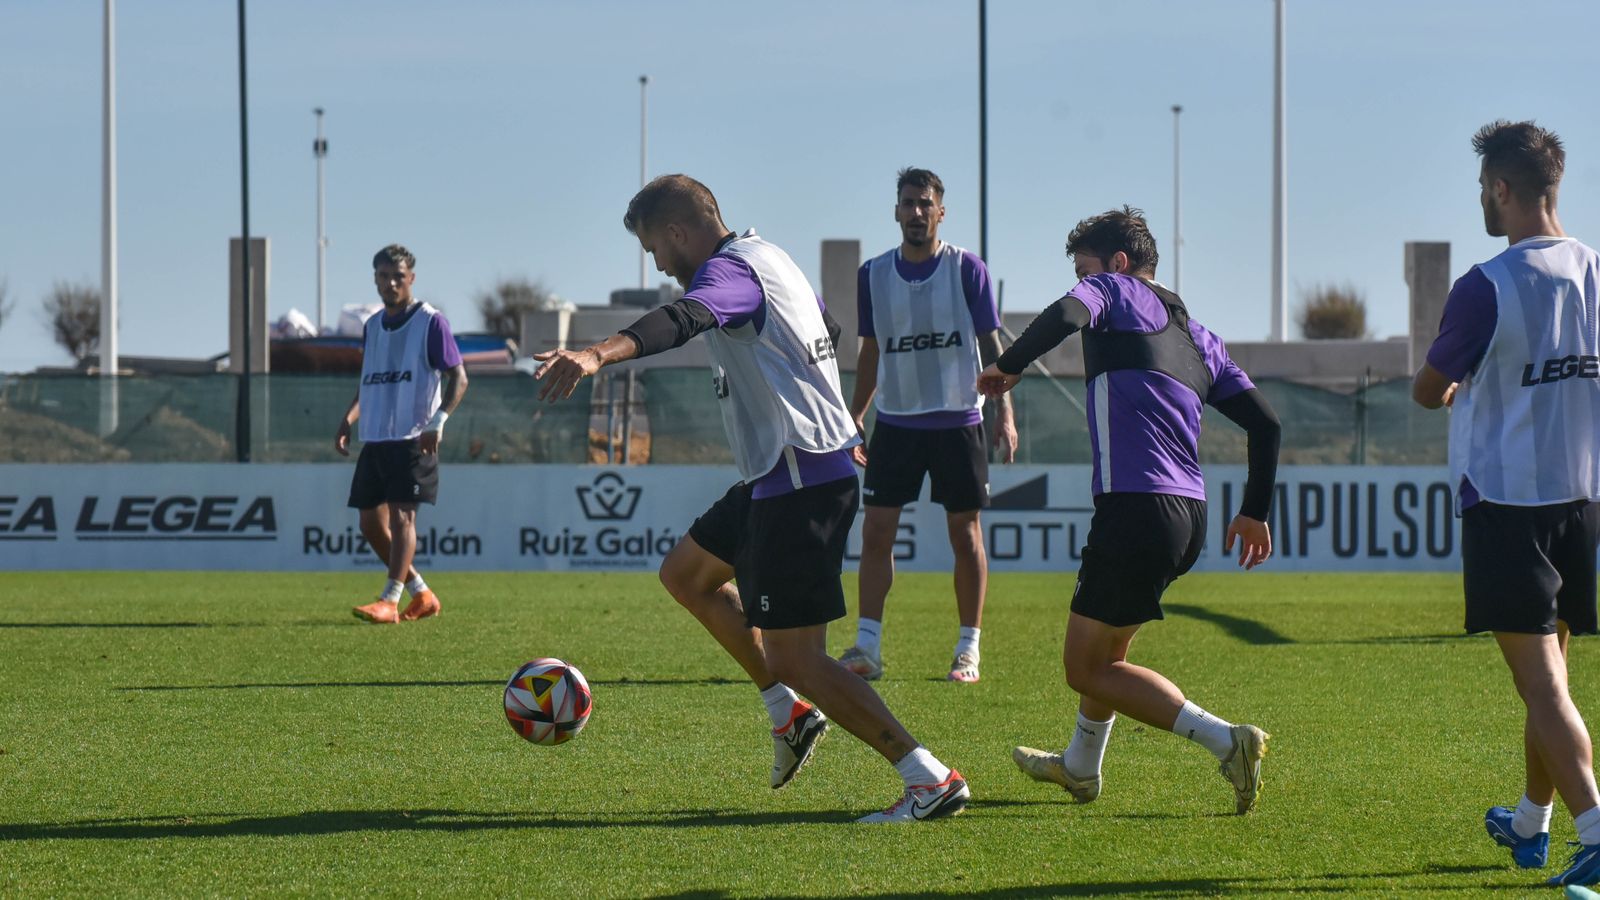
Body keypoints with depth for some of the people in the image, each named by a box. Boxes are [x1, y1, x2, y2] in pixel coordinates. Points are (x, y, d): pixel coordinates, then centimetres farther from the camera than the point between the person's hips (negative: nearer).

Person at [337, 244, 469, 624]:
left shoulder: (431, 323, -4)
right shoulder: (372, 327, 16)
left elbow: (458, 378, -7)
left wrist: (437, 422, -20)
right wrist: (347, 421, 12)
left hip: (414, 439, -7)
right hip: (374, 439, 7)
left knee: (401, 515, -14)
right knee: (371, 524, 4)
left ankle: (390, 601, -16)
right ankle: (422, 594, 17)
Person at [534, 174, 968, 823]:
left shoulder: (731, 268, -14)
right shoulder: (769, 257, 16)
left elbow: (684, 319, -37)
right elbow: (830, 328, 34)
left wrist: (598, 354, -54)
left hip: (799, 480, -11)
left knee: (795, 660, -9)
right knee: (685, 574, 23)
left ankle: (931, 781, -10)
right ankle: (790, 714, 21)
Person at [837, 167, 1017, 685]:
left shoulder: (967, 270, -2)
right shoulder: (873, 275, 6)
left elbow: (990, 343, -1)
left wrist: (1004, 411, -11)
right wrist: (853, 420, 12)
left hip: (957, 420, -2)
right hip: (895, 422, 2)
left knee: (965, 533, 2)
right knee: (876, 531, -4)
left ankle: (969, 650, 9)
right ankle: (867, 648, -2)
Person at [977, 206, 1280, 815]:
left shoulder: (1114, 291, 4)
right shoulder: (1197, 335, 22)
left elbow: (1065, 315, -21)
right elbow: (1264, 422, 20)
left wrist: (1007, 367, -6)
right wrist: (1255, 513, 26)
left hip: (1136, 508, -8)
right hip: (1190, 514, 8)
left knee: (1086, 667, -1)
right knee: (1105, 647, 27)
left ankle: (1225, 741, -11)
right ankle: (1080, 768, 42)